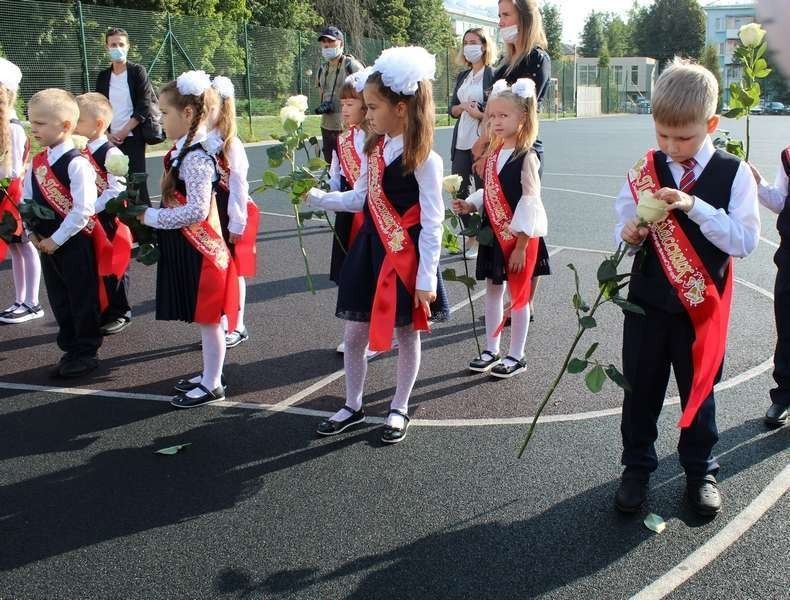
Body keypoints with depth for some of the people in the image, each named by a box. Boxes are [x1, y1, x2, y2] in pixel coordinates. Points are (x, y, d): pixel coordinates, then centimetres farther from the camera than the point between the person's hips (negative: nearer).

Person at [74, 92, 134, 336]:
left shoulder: (111, 153, -15)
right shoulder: (78, 152, 4)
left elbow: (117, 190, -21)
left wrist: (90, 208, -25)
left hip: (108, 221, -6)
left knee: (113, 269, 7)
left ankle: (119, 314, 21)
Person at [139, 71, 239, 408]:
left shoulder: (196, 157, -21)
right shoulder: (183, 150, 8)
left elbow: (196, 210, -26)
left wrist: (151, 217, -17)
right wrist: (152, 214, 7)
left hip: (198, 248, -10)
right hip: (186, 246, 10)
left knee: (207, 318, 3)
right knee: (202, 317, 19)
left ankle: (212, 385, 15)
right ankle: (209, 375, 33)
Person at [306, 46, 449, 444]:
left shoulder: (424, 158, -16)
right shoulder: (374, 149, 5)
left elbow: (432, 222, -16)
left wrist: (426, 279, -17)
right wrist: (315, 196, 6)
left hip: (406, 257, -6)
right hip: (369, 250, 7)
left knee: (406, 335, 11)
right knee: (355, 334, 11)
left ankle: (398, 410, 28)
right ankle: (353, 406, 29)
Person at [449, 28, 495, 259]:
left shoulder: (493, 74, -5)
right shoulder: (462, 76, 15)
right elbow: (452, 109, 13)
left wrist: (481, 114, -20)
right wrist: (463, 107, -7)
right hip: (461, 141, 7)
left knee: (482, 190, 0)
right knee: (459, 190, 7)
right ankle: (469, 236, 19)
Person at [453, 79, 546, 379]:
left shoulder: (526, 157, -15)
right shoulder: (493, 154, 7)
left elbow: (529, 202, -17)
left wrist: (520, 245, -18)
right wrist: (469, 205, -4)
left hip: (519, 237, -7)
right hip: (493, 233, 8)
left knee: (518, 294, 4)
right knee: (492, 289, 14)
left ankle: (516, 356, 17)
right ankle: (491, 350, 28)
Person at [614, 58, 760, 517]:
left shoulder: (735, 174, -8)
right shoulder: (645, 170, -1)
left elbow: (745, 241, -15)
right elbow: (626, 228, 5)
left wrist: (694, 207, -25)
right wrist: (631, 233, -19)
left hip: (701, 303, -1)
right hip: (647, 299, 2)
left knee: (699, 389, 13)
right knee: (640, 388, 11)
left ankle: (701, 472, 32)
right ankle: (637, 467, 29)